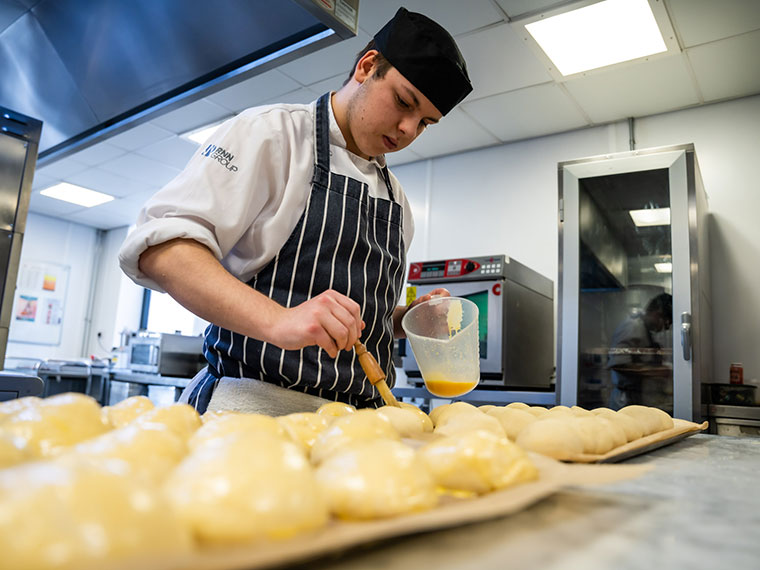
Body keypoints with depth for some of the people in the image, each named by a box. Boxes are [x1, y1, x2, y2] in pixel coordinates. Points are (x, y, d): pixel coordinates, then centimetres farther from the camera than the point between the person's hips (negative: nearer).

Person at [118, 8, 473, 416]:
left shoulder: (396, 198, 17)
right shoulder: (270, 132, -3)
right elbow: (160, 246, -15)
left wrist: (409, 318, 4)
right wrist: (278, 321, -28)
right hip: (253, 408, -6)